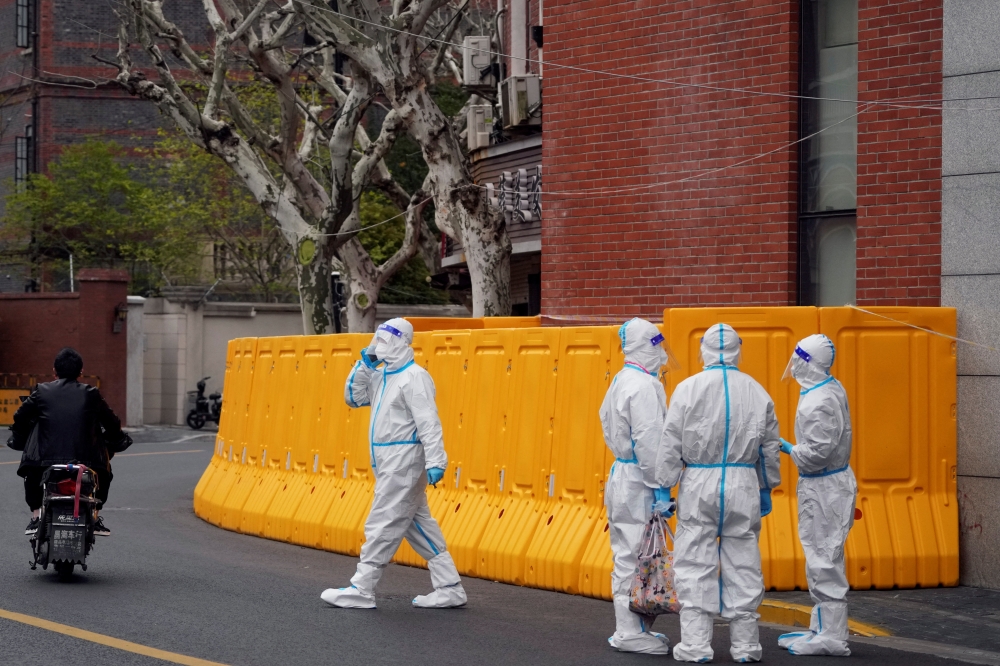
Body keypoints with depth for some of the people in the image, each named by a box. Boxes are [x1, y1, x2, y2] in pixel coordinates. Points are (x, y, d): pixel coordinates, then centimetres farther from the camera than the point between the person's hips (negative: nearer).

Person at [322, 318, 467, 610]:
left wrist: (436, 462, -27)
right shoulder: (382, 375, 12)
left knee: (382, 525, -5)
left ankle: (360, 591, 1)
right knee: (419, 526, 10)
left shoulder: (414, 377, -15)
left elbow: (429, 422, -20)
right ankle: (449, 589, 13)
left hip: (404, 462, -10)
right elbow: (353, 397, 18)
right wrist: (365, 361, 7)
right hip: (388, 463, 10)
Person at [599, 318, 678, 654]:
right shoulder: (644, 386, -17)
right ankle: (632, 633, -3)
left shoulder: (621, 381, 14)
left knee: (627, 558, 14)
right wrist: (661, 489, -19)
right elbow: (649, 441, -21)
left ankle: (629, 628, 20)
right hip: (637, 482, -10)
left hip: (620, 475, 10)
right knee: (637, 557, -6)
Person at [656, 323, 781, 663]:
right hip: (743, 485, 2)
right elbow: (769, 448, 11)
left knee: (695, 566, 3)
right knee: (743, 565, 8)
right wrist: (767, 488, 22)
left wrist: (663, 486, 2)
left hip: (699, 484, -2)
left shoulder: (688, 388, -5)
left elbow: (671, 445, -5)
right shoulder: (757, 392, 4)